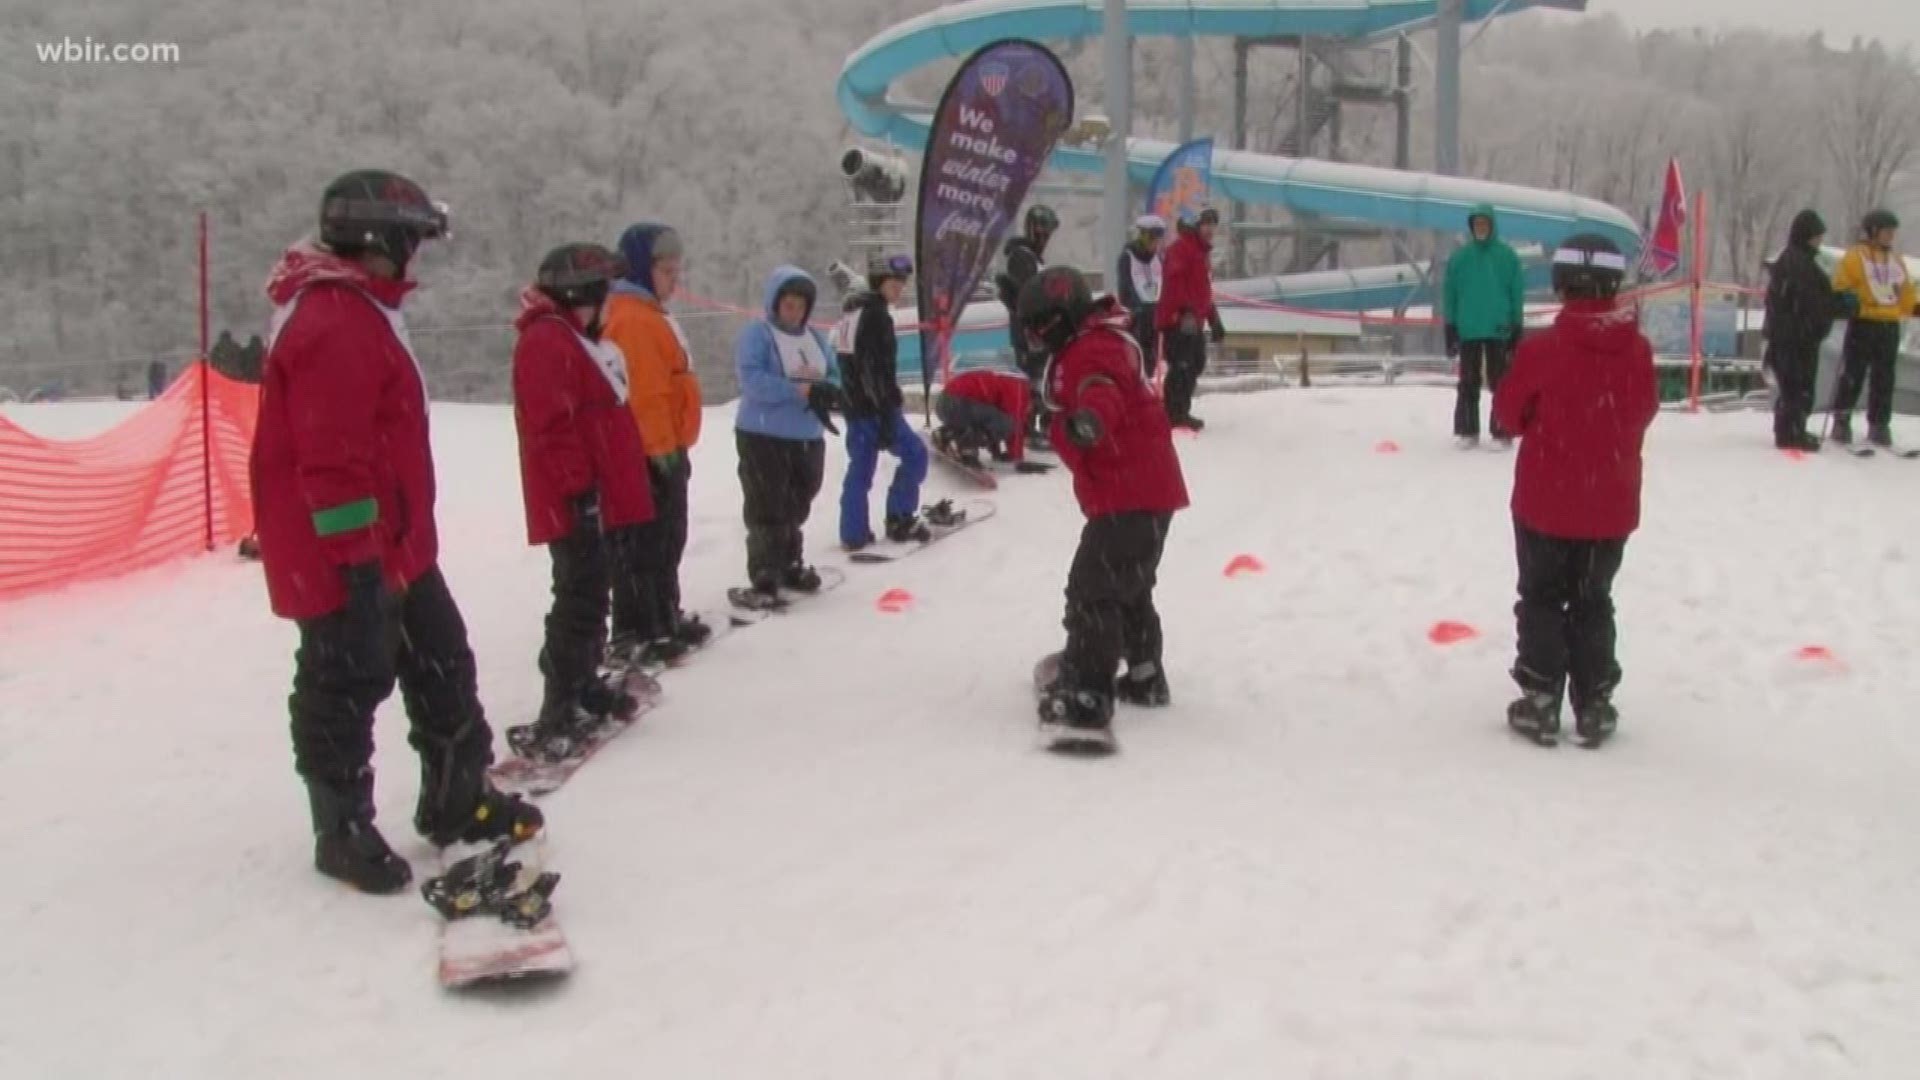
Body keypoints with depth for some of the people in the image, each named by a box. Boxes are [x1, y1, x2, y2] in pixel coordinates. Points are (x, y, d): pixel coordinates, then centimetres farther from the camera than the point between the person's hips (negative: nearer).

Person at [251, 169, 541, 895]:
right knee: (347, 685, 2)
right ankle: (343, 831, 16)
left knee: (440, 661, 16)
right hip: (347, 556, -11)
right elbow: (331, 458, -25)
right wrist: (358, 554, -23)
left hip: (395, 543, 11)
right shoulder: (333, 326, -21)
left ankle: (457, 797, 29)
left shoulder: (359, 310, 15)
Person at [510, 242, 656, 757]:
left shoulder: (583, 339, 20)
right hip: (576, 502, -11)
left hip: (600, 498, 11)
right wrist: (580, 491, -23)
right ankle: (559, 712, -8)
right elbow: (552, 426, -22)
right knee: (580, 601, -10)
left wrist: (620, 494, 24)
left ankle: (585, 684, 30)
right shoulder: (546, 341, -14)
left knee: (591, 594, 18)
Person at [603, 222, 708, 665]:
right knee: (645, 546, -7)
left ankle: (665, 619, 28)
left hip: (663, 449, 11)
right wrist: (663, 447, -23)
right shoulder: (632, 320, -17)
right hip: (649, 454, -11)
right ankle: (634, 634, -3)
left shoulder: (648, 315, 18)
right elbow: (644, 393, -24)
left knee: (667, 541, 18)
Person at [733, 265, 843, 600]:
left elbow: (835, 378, 11)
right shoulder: (757, 334, -7)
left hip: (809, 438, 6)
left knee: (796, 508, 14)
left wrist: (825, 390, -13)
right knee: (768, 509, -7)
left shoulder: (816, 338, 13)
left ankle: (791, 566, 26)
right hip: (764, 436, -6)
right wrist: (800, 390, -24)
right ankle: (765, 575, -3)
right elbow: (753, 381, -20)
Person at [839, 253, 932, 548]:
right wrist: (888, 417, -22)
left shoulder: (856, 312, 15)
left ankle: (854, 534, 13)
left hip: (854, 405, 9)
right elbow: (878, 370, -21)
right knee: (915, 454, 0)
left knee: (860, 467, 12)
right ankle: (900, 519, 2)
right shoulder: (877, 316, -15)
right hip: (874, 407, -9)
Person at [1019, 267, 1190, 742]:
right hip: (1149, 488, 11)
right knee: (1129, 588, 25)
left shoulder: (1089, 354, -17)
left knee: (1093, 591, -12)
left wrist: (1088, 419, -62)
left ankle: (1088, 697, -11)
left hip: (1128, 496, -11)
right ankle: (1144, 676, 39)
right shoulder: (1098, 346, 18)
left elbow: (1101, 392, -40)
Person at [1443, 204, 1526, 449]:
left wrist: (1516, 330, -1)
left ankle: (1502, 432, 7)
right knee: (1468, 383, 9)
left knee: (1499, 382, 3)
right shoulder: (1460, 256, 2)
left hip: (1499, 329, -2)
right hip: (1467, 329, 2)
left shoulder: (1507, 256, -2)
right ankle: (1466, 431, 16)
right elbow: (1449, 293, 5)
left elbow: (1517, 293, 0)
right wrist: (1450, 328, 2)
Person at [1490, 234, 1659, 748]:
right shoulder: (1638, 350, -6)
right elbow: (1644, 412, 9)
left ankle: (1541, 702, 12)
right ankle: (1594, 705, 18)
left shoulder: (1542, 349, -17)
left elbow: (1509, 413, -4)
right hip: (1611, 506, 3)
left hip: (1546, 501, -3)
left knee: (1541, 599, 12)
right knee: (1593, 602, 16)